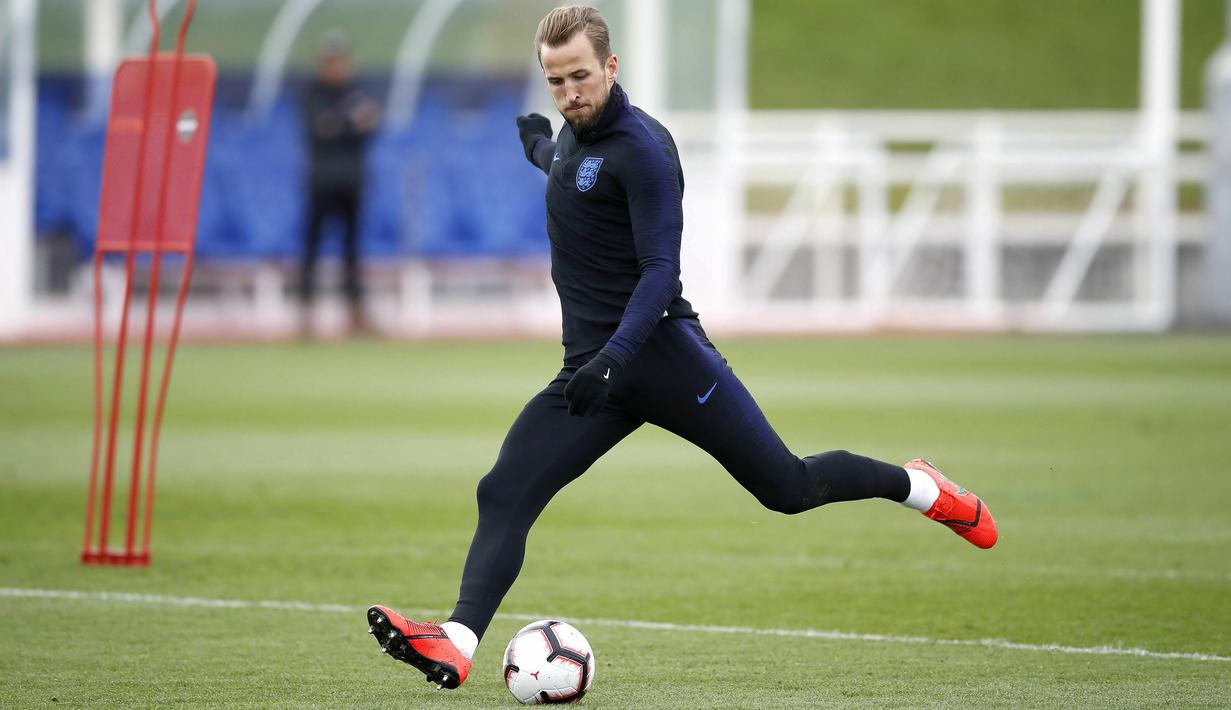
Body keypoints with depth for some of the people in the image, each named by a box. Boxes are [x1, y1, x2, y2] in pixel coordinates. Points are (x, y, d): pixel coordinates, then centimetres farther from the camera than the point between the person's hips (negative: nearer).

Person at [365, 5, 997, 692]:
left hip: (660, 350, -7)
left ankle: (917, 485, 23)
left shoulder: (642, 148, -14)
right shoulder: (576, 130, 11)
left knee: (787, 487, -2)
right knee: (504, 496, -12)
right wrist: (543, 149, 50)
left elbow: (660, 270, -20)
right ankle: (458, 643, -23)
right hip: (591, 371, 7)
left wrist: (617, 355, -32)